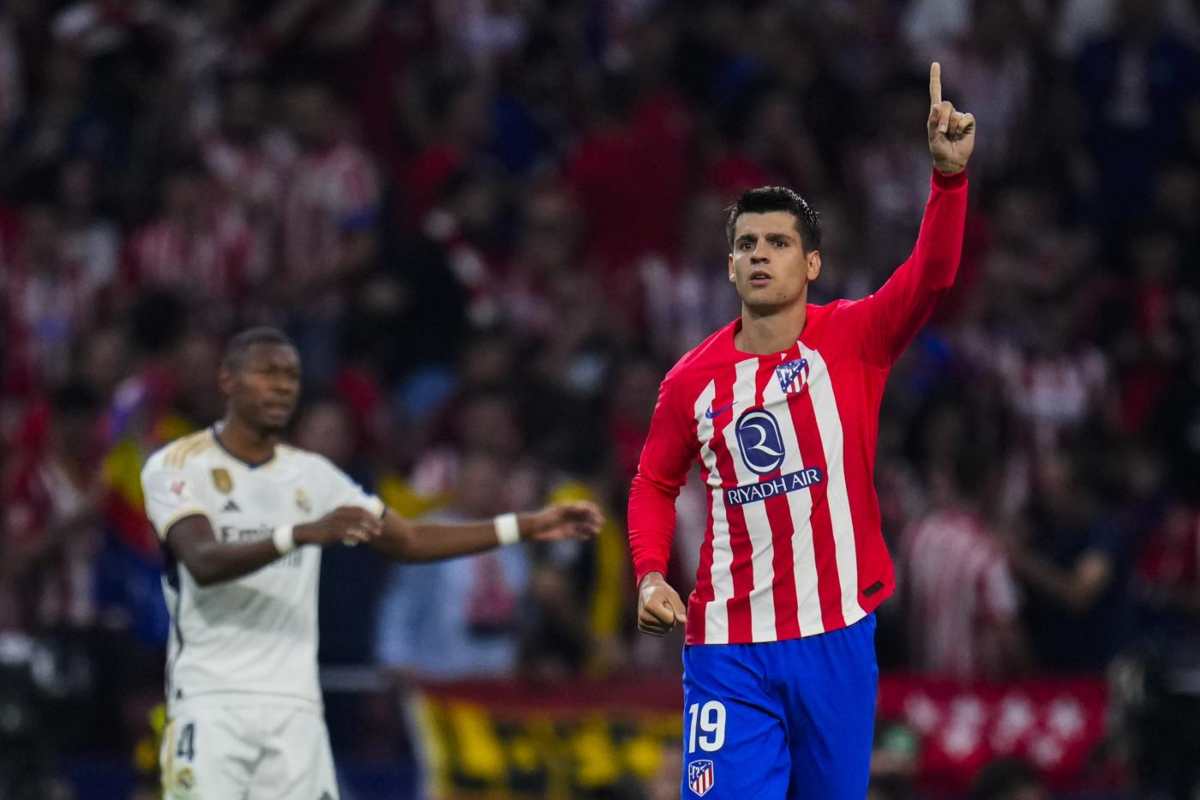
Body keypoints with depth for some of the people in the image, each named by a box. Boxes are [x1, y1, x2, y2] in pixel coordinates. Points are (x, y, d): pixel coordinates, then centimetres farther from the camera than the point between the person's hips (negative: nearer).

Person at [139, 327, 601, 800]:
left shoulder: (311, 475, 15)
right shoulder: (177, 466, -3)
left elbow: (408, 541, 16)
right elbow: (204, 563, -19)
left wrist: (528, 526, 10)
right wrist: (301, 535, -34)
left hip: (295, 706, 5)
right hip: (210, 702, -5)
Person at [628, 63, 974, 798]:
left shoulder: (853, 340, -1)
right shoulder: (694, 379, 3)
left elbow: (932, 275, -17)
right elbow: (655, 484, 16)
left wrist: (950, 173, -31)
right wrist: (651, 574, -1)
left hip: (837, 636, 0)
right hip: (729, 647, 0)